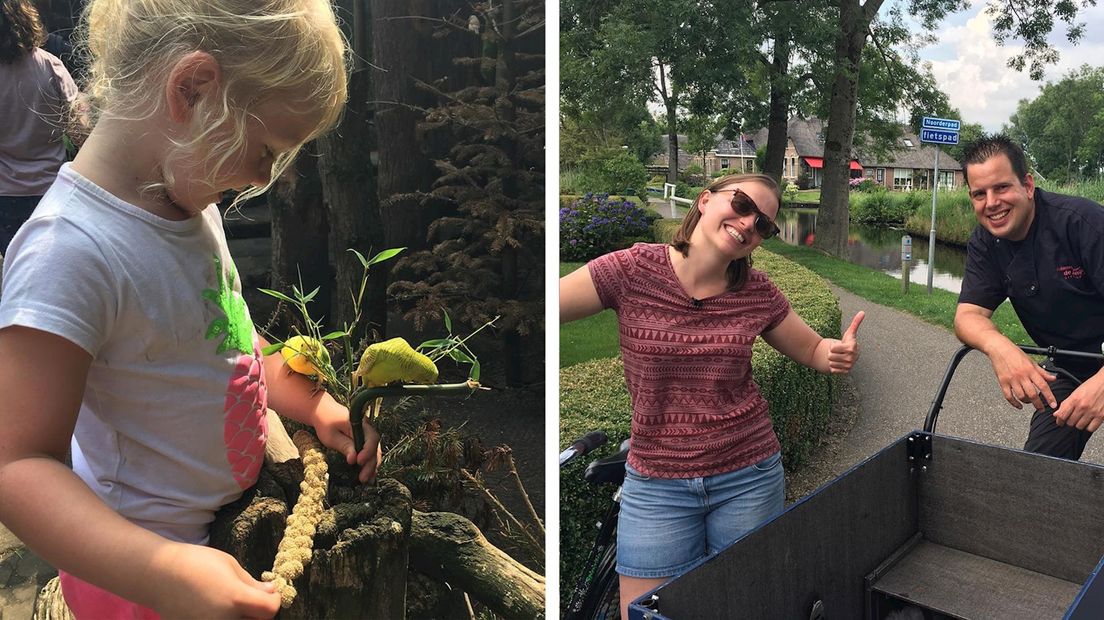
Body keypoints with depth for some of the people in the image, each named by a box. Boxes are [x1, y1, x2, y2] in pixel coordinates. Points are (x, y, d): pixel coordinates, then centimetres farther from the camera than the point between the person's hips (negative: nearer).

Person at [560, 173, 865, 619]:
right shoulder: (631, 271, -11)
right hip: (656, 485, -2)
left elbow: (813, 350, 11)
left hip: (748, 479, 2)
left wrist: (841, 354, -11)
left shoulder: (757, 292, -2)